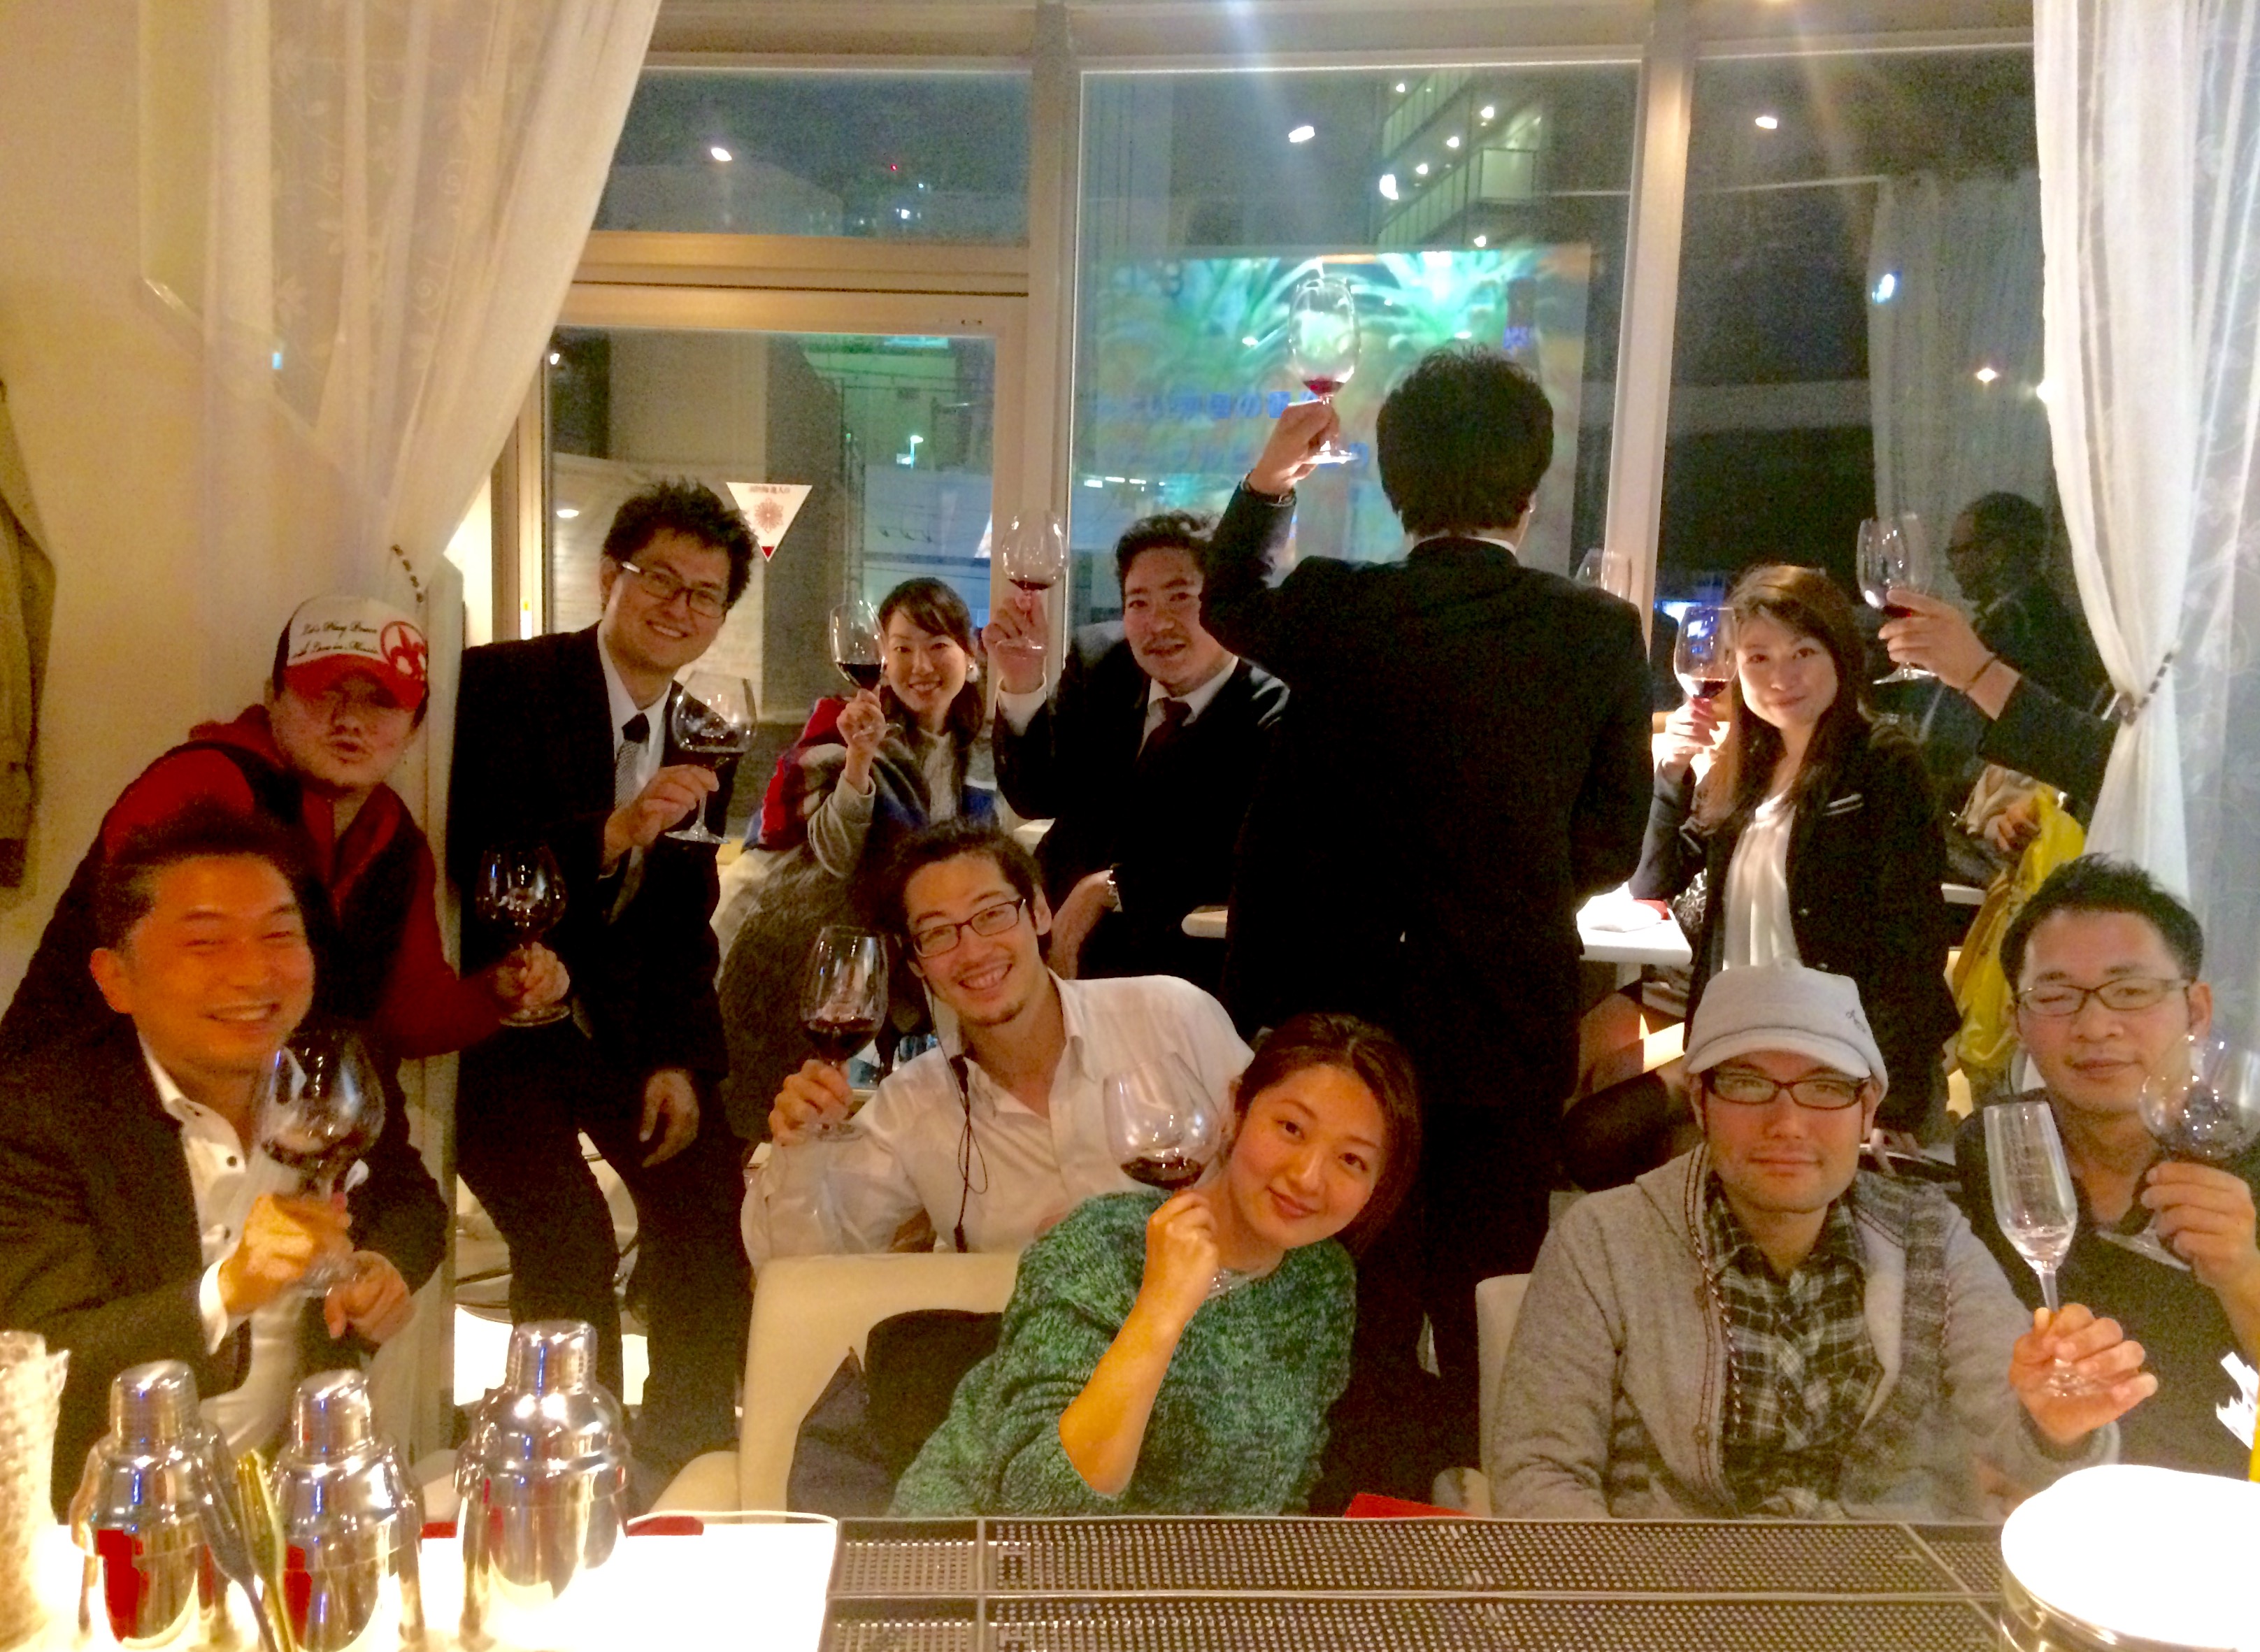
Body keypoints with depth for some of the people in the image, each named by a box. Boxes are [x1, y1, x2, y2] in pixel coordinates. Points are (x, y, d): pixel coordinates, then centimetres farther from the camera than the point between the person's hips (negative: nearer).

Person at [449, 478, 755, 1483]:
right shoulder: (501, 686, -13)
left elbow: (686, 920, 11)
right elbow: (459, 862, -23)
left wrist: (681, 1060, -1)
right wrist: (608, 835, -36)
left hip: (613, 1020, 6)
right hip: (492, 1012, -6)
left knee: (709, 1191, -5)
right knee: (567, 1236, -21)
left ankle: (687, 1442, 16)